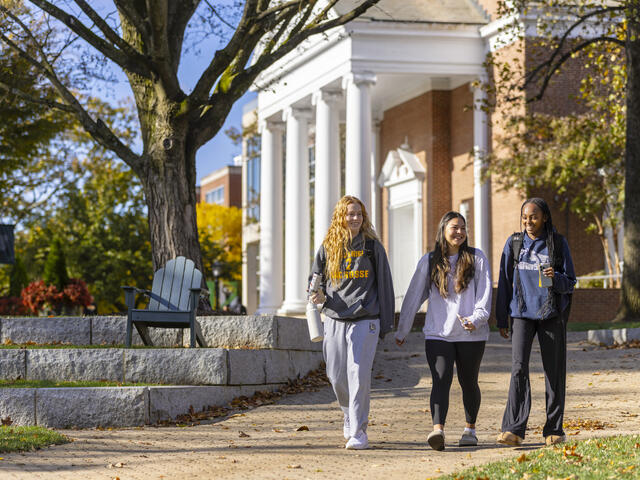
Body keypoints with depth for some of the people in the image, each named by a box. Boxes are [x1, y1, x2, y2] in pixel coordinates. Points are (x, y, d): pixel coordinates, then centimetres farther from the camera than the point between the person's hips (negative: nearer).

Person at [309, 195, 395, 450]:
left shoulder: (372, 246, 4)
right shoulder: (327, 247, 9)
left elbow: (384, 284, 6)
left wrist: (386, 324, 3)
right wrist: (317, 295, -6)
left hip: (365, 321, -3)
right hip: (335, 320, 3)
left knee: (359, 375, -12)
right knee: (337, 377, 6)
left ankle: (358, 431, -7)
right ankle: (350, 415, 34)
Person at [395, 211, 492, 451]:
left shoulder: (476, 258, 5)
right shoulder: (429, 261, 8)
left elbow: (484, 292, -2)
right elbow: (414, 296, 11)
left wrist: (477, 318, -18)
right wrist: (402, 330, 14)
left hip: (471, 334, 0)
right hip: (438, 333, 0)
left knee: (468, 382, 10)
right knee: (440, 380, -15)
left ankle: (470, 429, 28)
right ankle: (438, 430, -29)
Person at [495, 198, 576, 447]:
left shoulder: (558, 243, 3)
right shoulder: (514, 243, 7)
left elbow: (570, 283, 5)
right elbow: (505, 282, 11)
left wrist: (555, 277, -18)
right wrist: (501, 319, 9)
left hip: (552, 314, 0)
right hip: (522, 313, 0)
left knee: (554, 371, 3)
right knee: (518, 367, -14)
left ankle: (554, 430, 14)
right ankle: (514, 429, -17)